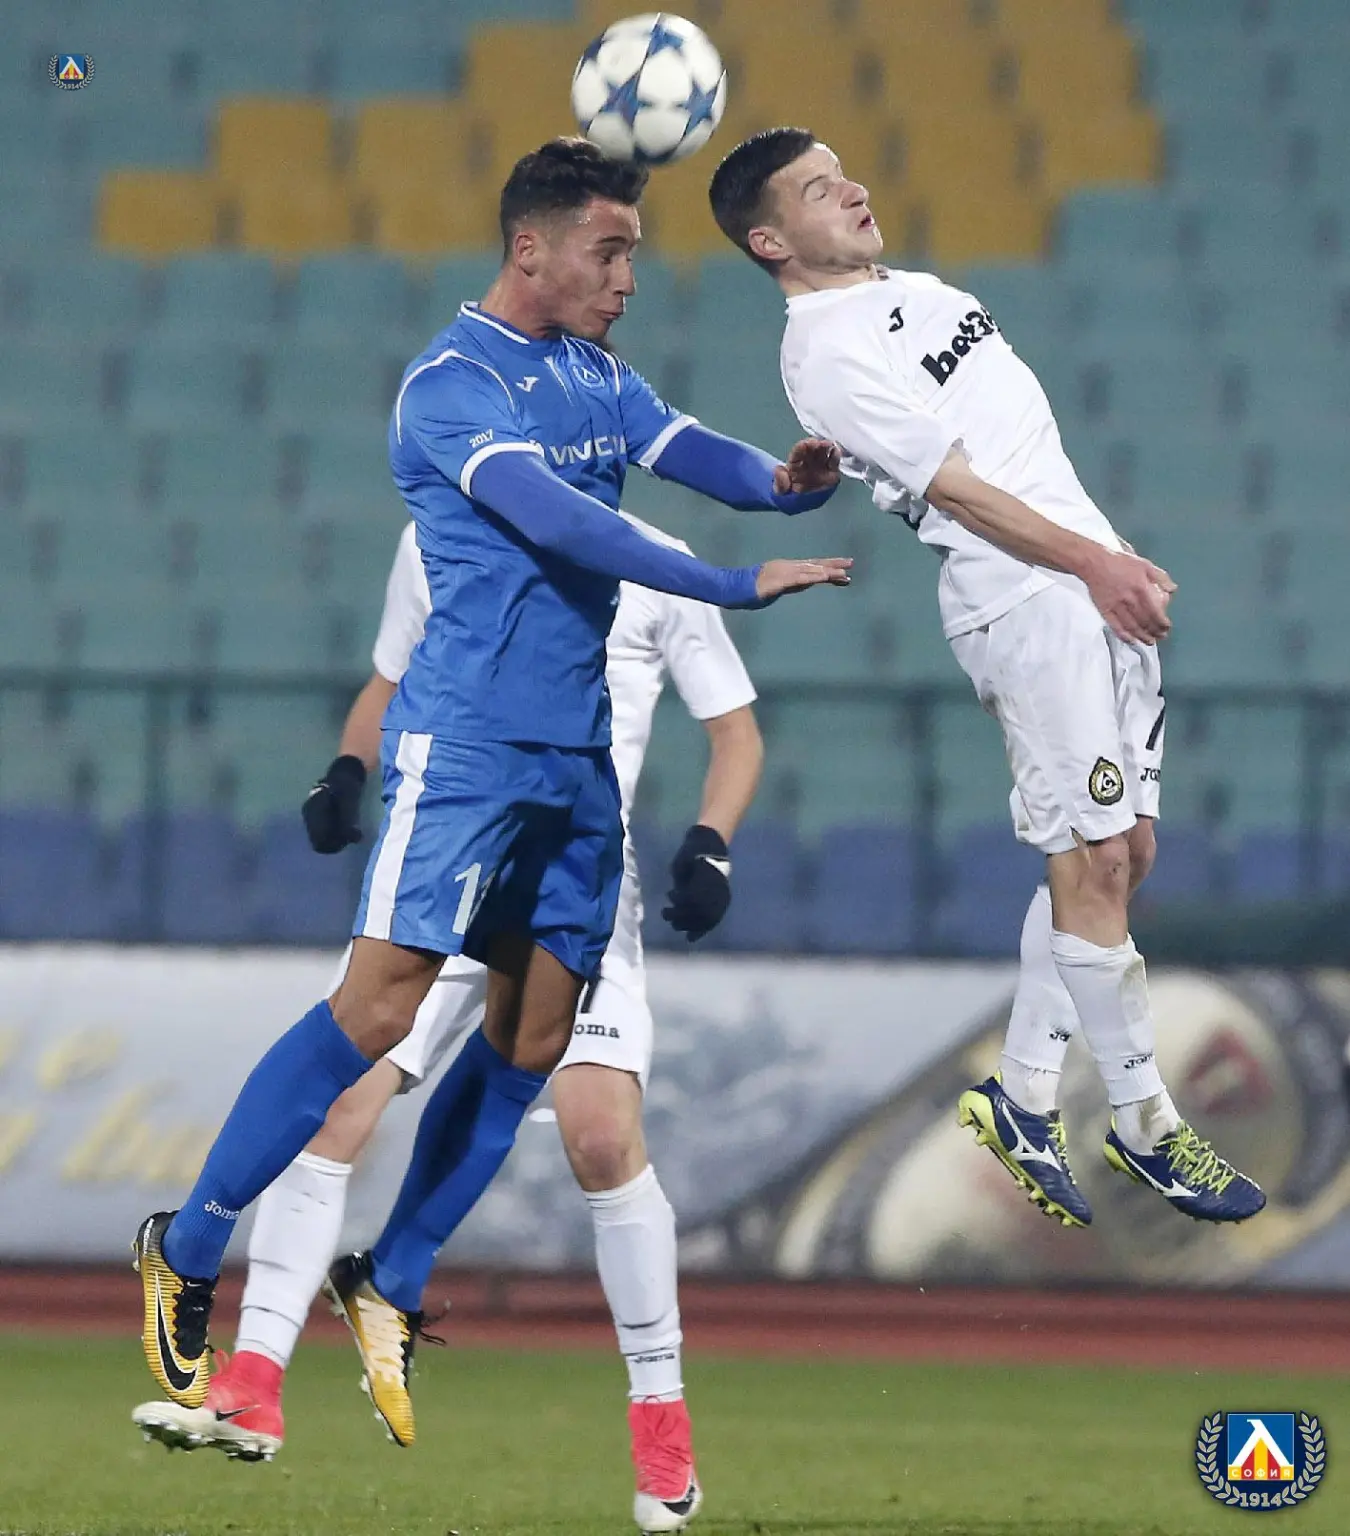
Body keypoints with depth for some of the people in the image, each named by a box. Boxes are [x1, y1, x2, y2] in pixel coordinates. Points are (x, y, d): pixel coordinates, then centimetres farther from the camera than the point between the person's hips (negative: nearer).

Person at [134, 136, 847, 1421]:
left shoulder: (598, 378, 15)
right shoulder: (451, 382, -11)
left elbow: (703, 457, 6)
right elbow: (557, 523, -23)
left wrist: (787, 479, -18)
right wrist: (738, 586, -27)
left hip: (578, 756, 8)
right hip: (468, 741, -8)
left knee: (532, 1040, 5)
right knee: (382, 1010, -14)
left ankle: (391, 1289, 14)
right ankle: (187, 1252, -2)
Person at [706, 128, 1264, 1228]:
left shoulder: (925, 293, 19)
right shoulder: (828, 356, -9)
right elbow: (956, 488, -13)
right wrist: (1091, 563, -15)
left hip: (1102, 574, 9)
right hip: (1022, 602, -9)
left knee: (1123, 849, 7)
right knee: (1093, 856, -9)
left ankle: (1023, 1096, 15)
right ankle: (1146, 1125, -1)